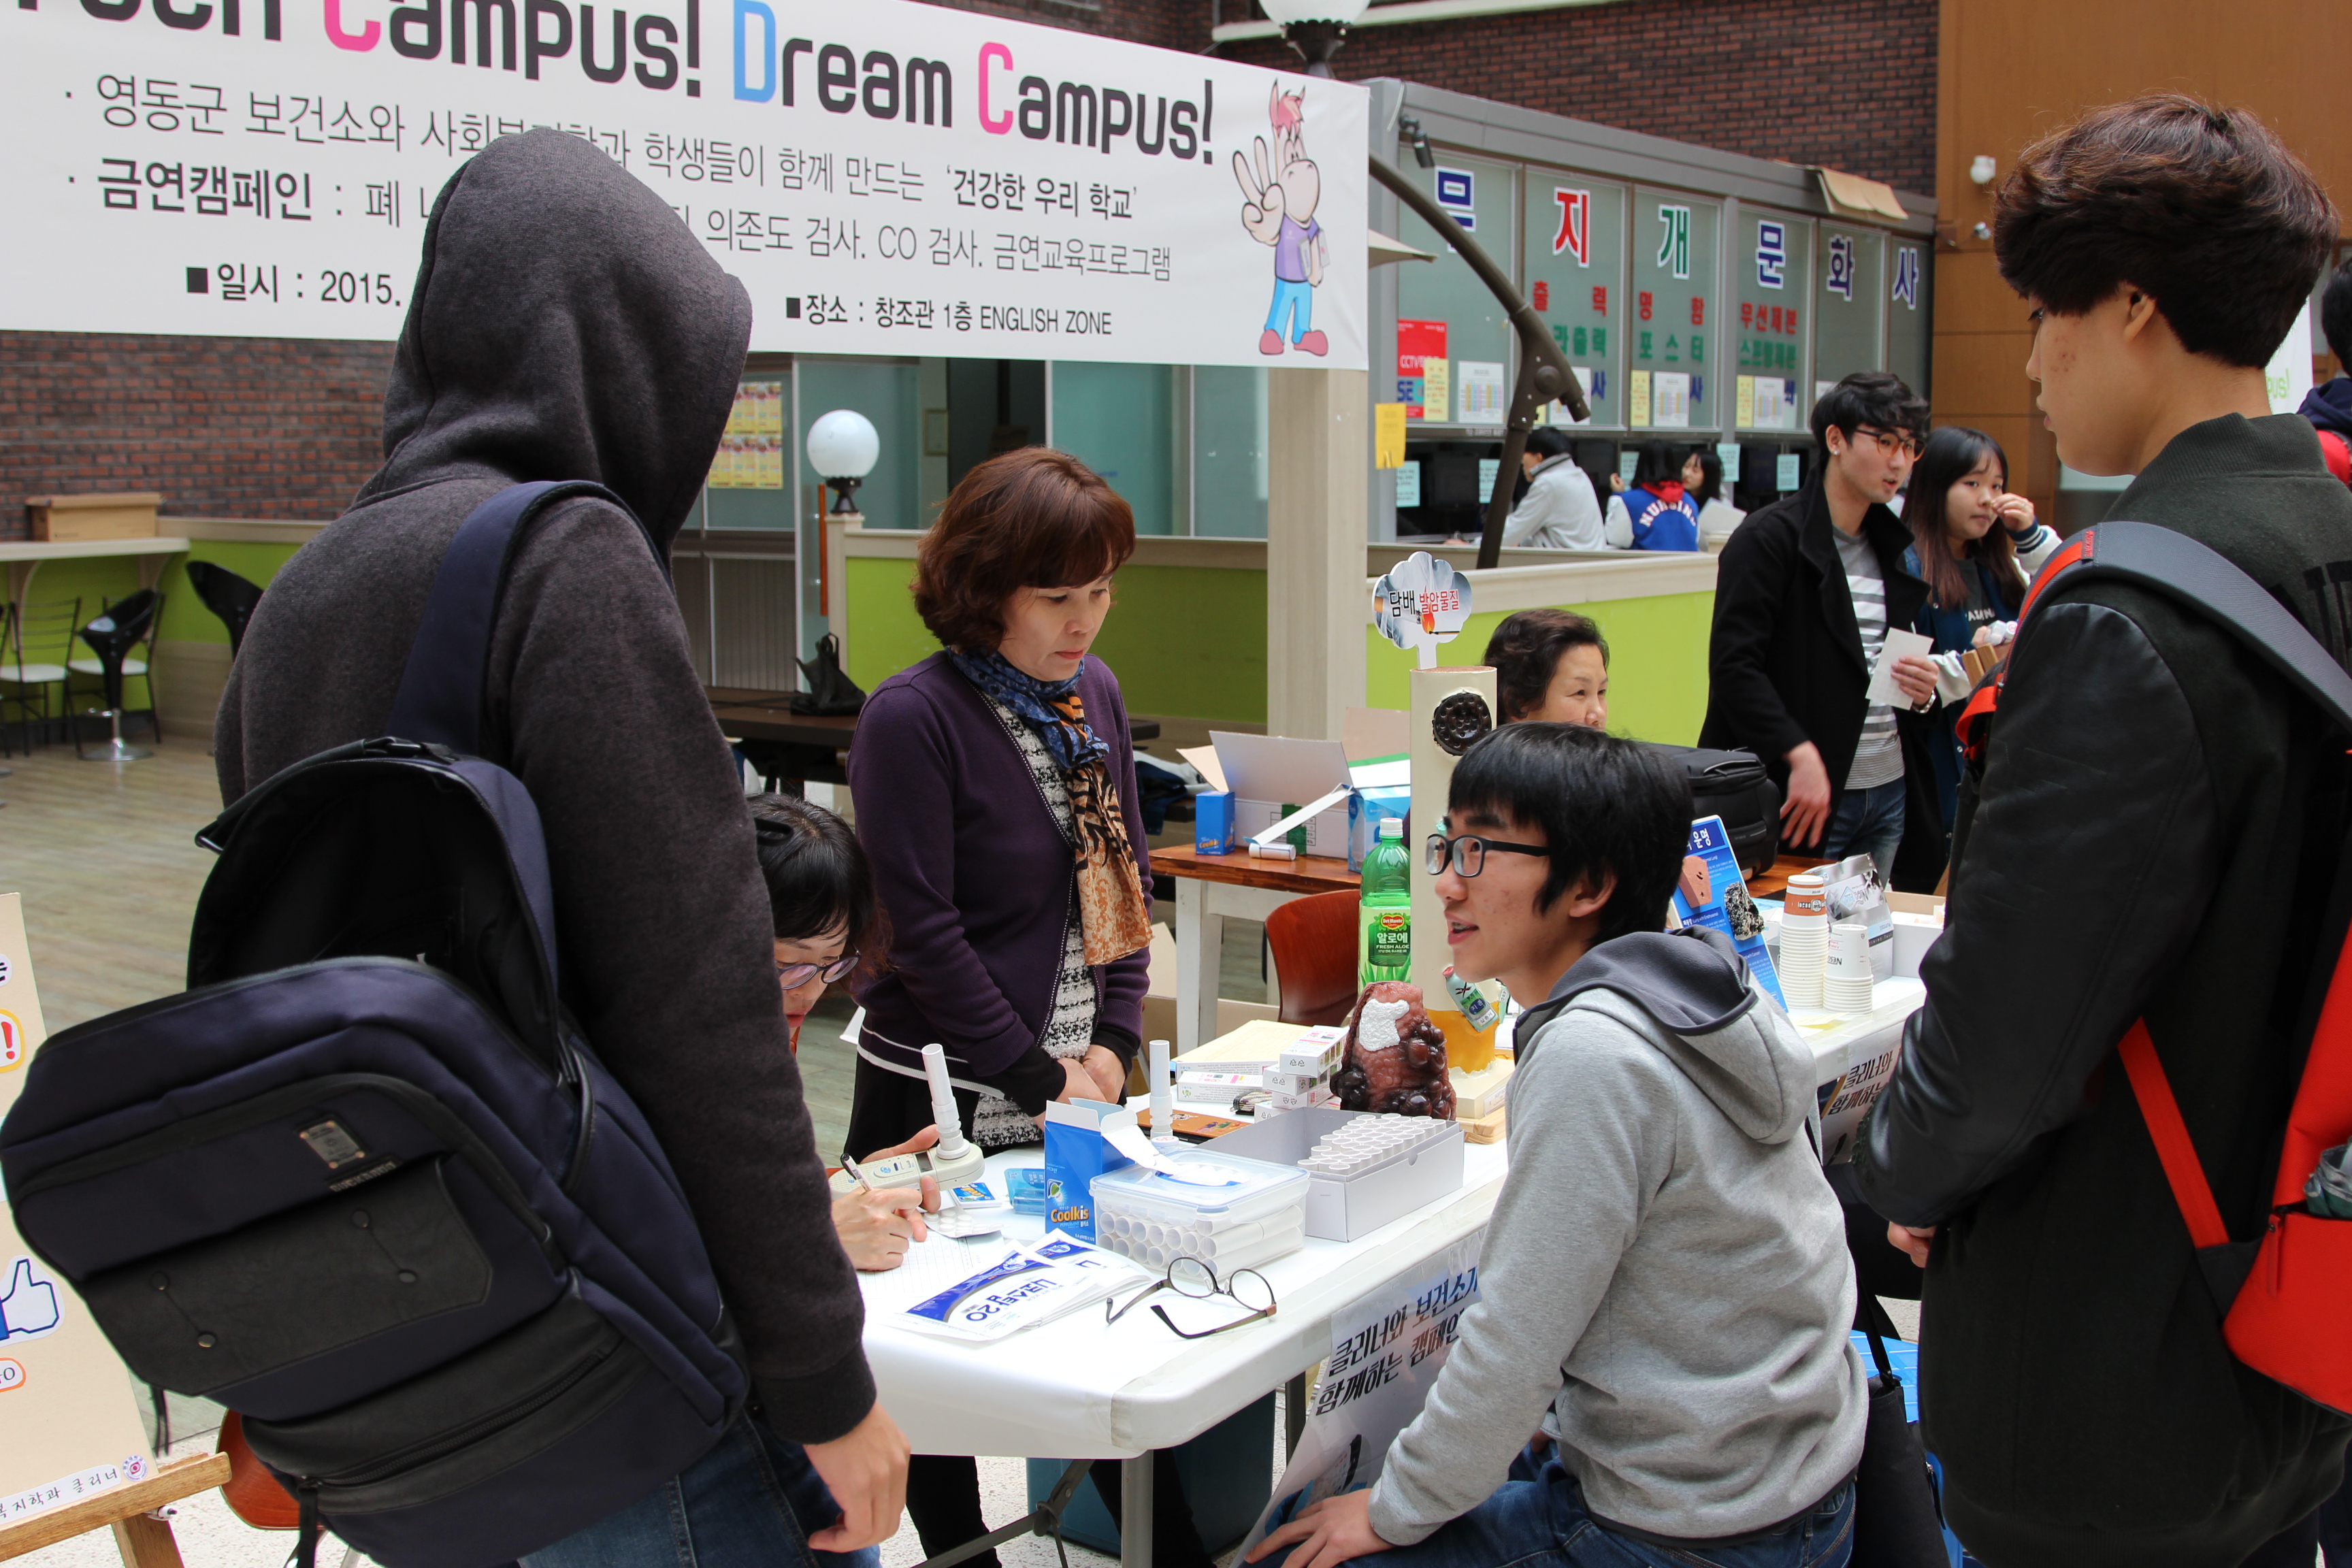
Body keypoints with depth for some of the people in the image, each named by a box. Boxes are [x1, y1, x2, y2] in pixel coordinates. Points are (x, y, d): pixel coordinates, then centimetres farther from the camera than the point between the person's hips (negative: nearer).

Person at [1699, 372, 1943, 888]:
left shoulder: (1892, 546, 16)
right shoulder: (1771, 538, -8)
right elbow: (1734, 666, -17)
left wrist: (1923, 691, 4)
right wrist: (1800, 754, -25)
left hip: (1890, 792, 7)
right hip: (1808, 790, -7)